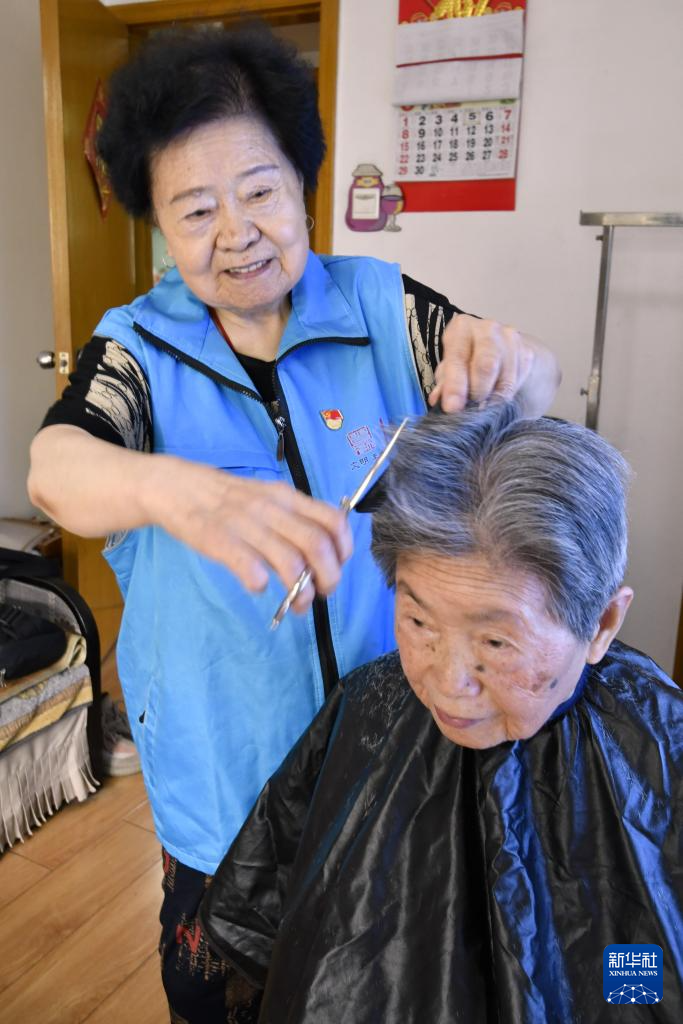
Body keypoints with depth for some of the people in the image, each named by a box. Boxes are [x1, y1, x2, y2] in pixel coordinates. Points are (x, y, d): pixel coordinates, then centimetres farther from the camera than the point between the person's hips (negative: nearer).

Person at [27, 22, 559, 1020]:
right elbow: (56, 470, -27)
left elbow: (533, 388, -13)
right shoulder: (140, 347, -9)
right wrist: (179, 491, -51)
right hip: (225, 768, 0)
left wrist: (507, 363, -38)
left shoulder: (378, 306, -6)